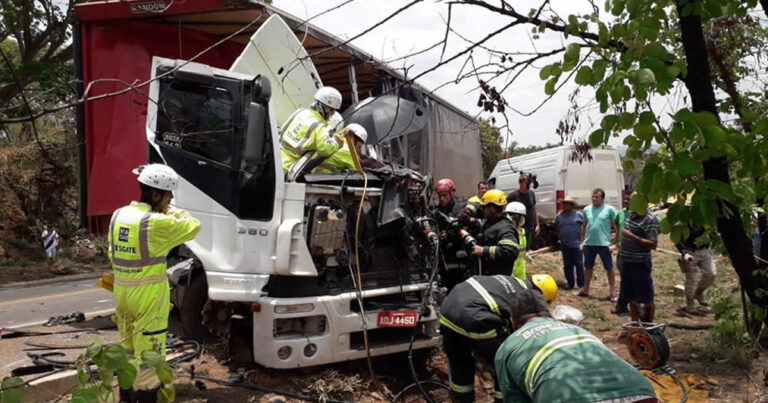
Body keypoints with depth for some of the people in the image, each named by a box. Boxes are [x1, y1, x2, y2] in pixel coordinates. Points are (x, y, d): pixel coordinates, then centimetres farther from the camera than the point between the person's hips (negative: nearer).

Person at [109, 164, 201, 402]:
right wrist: (170, 211, 1)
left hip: (122, 292, 8)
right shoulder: (156, 223, -22)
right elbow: (193, 227, -10)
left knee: (128, 348, 22)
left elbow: (112, 253, 12)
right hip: (148, 296, -8)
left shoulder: (118, 215, 3)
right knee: (149, 353, 3)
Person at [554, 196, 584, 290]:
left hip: (576, 243, -4)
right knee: (567, 265, 8)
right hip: (565, 244, 4)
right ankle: (570, 284, 16)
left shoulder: (578, 214, -5)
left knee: (578, 264, 0)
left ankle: (581, 284, 9)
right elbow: (556, 226, 24)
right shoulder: (559, 216, 7)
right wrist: (559, 234, 12)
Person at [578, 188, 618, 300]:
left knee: (609, 268, 3)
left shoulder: (609, 209, -7)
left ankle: (613, 293, 12)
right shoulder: (586, 209, 6)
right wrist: (582, 241, 12)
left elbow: (616, 226, -6)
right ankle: (585, 290, 29)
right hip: (589, 244, 4)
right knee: (588, 267, 16)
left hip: (604, 244, -4)